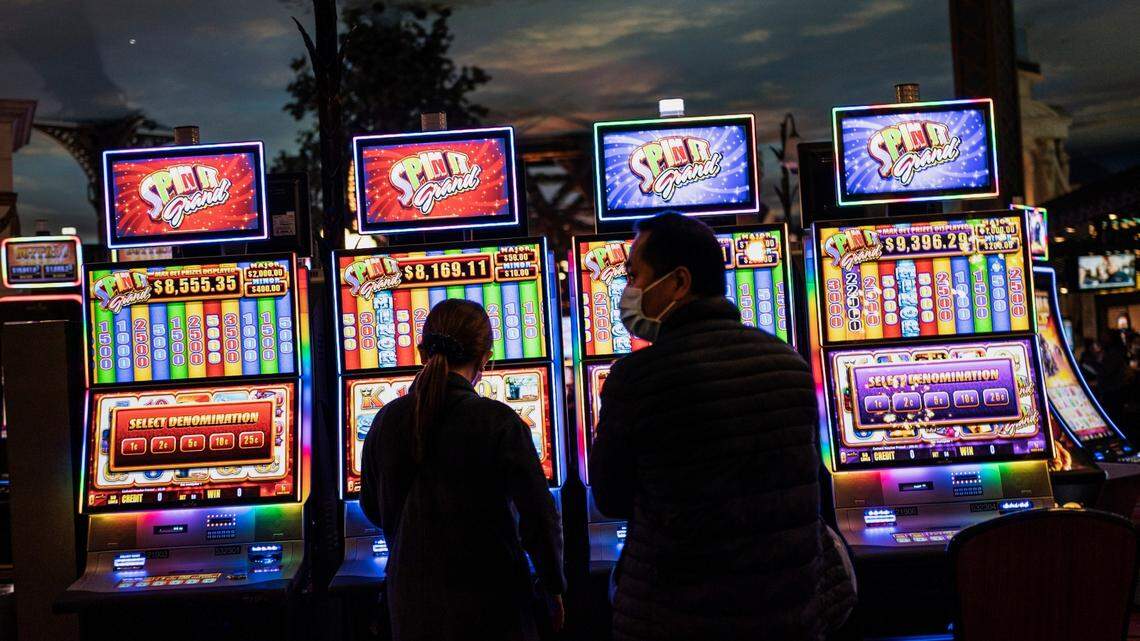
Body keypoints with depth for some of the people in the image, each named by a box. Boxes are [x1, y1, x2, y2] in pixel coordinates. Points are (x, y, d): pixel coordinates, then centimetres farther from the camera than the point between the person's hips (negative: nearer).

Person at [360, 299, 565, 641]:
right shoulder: (497, 422, -16)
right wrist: (554, 586, -1)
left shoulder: (387, 420, -4)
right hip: (487, 597, -3)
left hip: (412, 600, 4)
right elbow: (539, 514, -15)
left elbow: (372, 508, 9)